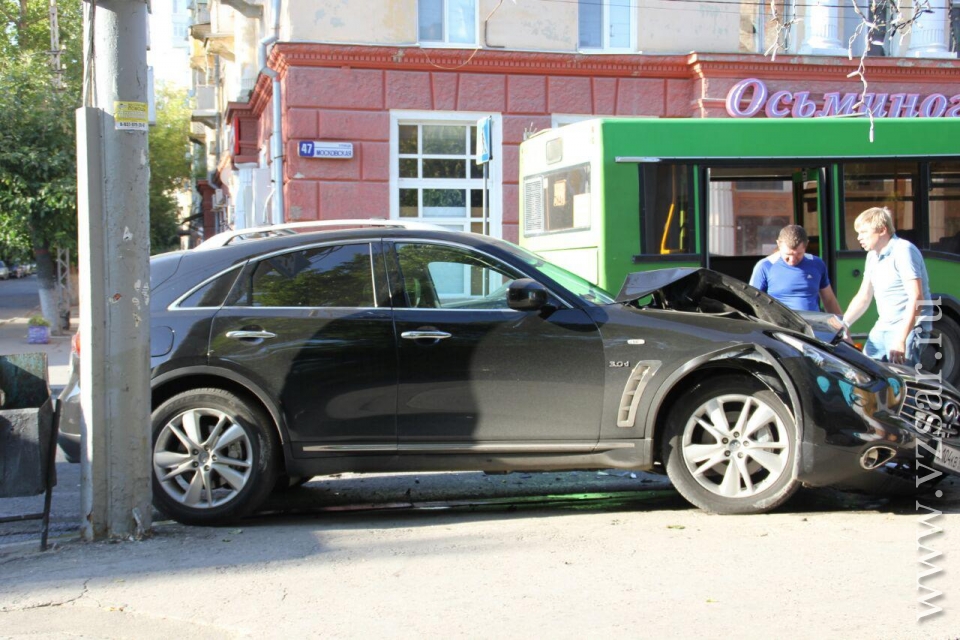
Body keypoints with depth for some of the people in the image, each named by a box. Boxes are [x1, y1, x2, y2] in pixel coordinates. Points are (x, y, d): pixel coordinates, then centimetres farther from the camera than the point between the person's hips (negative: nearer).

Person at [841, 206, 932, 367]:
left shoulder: (903, 251, -15)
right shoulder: (873, 256, 13)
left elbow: (916, 298, -22)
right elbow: (863, 297, 18)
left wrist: (901, 339, -27)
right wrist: (843, 324, 5)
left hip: (908, 328, -9)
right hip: (882, 329, 9)